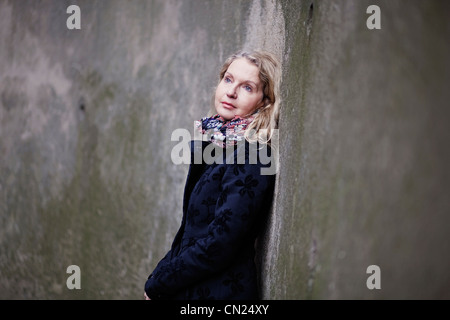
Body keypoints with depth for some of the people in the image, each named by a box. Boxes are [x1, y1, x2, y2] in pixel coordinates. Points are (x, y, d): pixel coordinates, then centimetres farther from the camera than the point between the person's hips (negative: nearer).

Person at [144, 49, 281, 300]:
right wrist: (160, 276, 1)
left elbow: (218, 246, -22)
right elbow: (190, 229, 10)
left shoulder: (251, 157, -19)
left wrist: (155, 286, -13)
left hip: (220, 290, -7)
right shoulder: (215, 143, 6)